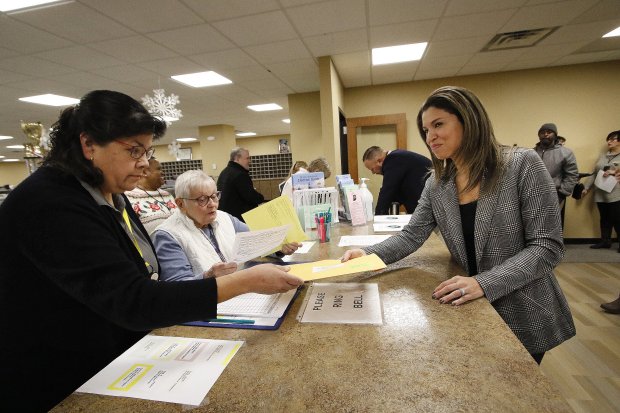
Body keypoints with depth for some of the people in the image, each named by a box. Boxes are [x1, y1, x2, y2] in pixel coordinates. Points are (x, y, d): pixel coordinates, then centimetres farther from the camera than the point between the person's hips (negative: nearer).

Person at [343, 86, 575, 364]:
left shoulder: (523, 165, -17)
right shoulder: (436, 185, -4)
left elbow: (547, 246, -18)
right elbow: (411, 236, -7)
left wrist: (484, 283, -30)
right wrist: (368, 254, -26)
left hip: (525, 314, -3)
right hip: (472, 309, 4)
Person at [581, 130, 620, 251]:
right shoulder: (602, 156, 16)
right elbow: (594, 173, 17)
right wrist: (586, 187, 13)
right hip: (600, 195, 5)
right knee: (605, 219, 10)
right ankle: (605, 241, 18)